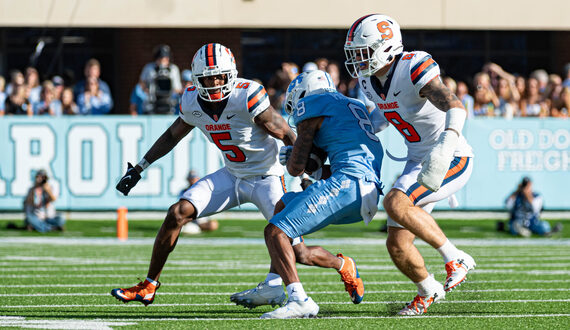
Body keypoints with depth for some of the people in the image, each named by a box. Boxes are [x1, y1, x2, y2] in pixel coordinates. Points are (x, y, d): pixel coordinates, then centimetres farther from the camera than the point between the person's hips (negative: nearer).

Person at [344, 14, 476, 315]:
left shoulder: (414, 70, -24)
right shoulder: (370, 81, 2)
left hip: (451, 161, -8)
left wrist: (445, 148, -54)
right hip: (418, 162, 8)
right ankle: (428, 291, 31)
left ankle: (456, 259, -17)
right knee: (397, 245, 4)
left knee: (396, 203, -29)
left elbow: (455, 108, -38)